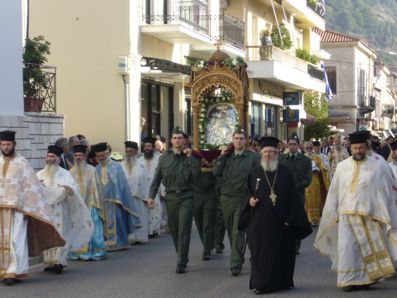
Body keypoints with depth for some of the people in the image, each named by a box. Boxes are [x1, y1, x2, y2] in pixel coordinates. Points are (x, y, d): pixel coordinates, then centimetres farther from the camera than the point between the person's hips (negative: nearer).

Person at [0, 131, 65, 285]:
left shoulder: (22, 163, -1)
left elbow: (31, 186, -3)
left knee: (16, 240, -8)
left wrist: (27, 208, -9)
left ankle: (14, 272, -8)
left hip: (16, 209, -4)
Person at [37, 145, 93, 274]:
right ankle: (49, 262, 6)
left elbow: (75, 187, -3)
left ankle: (59, 261, -13)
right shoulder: (40, 174, 12)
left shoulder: (65, 174, 5)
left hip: (59, 211, -3)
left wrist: (69, 189, -27)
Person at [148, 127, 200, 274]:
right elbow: (157, 178, 9)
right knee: (174, 230, 9)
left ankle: (181, 263, -7)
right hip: (170, 197, 3)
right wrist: (151, 196, 3)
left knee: (184, 230, -8)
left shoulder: (189, 157, 3)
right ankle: (181, 257, 26)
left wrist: (189, 157, -15)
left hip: (186, 197, -3)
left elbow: (196, 172, -13)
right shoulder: (164, 157, 8)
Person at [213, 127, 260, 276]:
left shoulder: (253, 157, -1)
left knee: (237, 233, -10)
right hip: (226, 198, 4)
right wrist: (222, 156, -6)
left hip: (243, 198, -4)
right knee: (230, 231, 13)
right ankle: (237, 256, 30)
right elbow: (216, 172, 2)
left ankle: (236, 265, -10)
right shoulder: (226, 156, 10)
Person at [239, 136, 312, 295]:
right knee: (260, 253, 2)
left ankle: (280, 281, 14)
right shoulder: (254, 173, 6)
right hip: (260, 222, 1)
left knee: (281, 252, 3)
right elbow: (247, 194, 13)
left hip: (280, 222, -1)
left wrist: (290, 219, -6)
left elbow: (293, 198, 1)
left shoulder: (286, 173, 2)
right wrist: (250, 201, -10)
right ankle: (260, 283, 10)